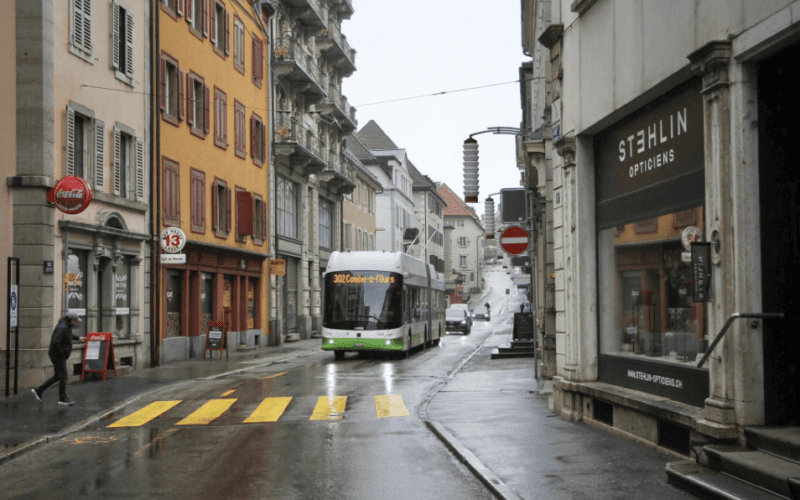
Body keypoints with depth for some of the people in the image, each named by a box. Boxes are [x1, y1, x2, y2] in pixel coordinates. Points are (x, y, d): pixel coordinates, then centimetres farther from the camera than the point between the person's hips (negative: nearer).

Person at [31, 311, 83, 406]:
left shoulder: (66, 326, 10)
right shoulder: (62, 327, -22)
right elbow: (55, 342, -30)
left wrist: (78, 337, 47)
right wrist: (62, 354, -21)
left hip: (60, 355, 10)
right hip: (58, 355, -10)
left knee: (58, 376, 15)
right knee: (63, 376, -2)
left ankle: (38, 391, 17)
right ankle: (63, 398, 7)